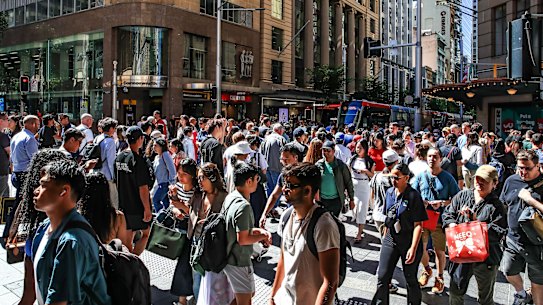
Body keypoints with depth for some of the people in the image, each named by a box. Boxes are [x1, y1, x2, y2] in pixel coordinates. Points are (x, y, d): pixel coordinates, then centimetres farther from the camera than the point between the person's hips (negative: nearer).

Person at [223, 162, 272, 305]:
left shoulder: (230, 197, 3)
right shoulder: (243, 206, -26)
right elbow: (242, 239, -26)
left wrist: (258, 230, 4)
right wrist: (262, 237, -10)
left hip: (229, 257, 9)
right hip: (239, 261, -9)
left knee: (249, 293, 25)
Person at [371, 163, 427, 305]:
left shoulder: (413, 196, -14)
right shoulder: (389, 192, 3)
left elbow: (418, 225, -15)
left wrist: (413, 248, -20)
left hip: (409, 241, -5)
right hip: (390, 240, 5)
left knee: (410, 279, 11)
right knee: (382, 277, 2)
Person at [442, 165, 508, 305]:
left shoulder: (497, 206, -8)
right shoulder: (462, 195, 3)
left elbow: (499, 233, -16)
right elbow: (447, 213, 6)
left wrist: (475, 220, -23)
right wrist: (452, 225, -14)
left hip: (486, 258, -2)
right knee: (455, 292, 17)